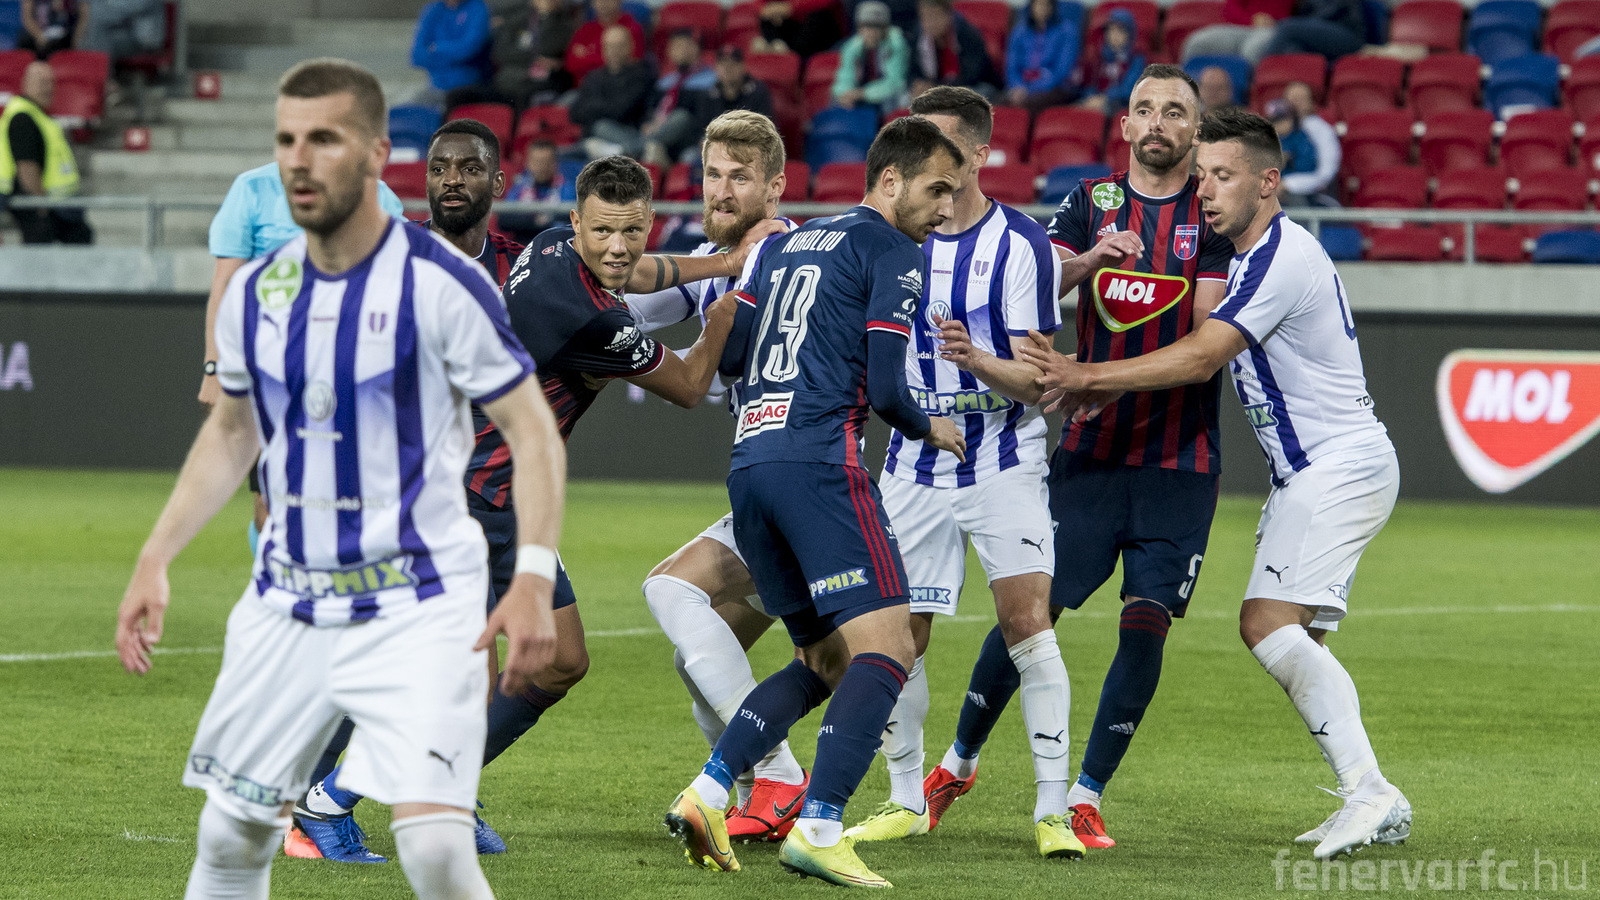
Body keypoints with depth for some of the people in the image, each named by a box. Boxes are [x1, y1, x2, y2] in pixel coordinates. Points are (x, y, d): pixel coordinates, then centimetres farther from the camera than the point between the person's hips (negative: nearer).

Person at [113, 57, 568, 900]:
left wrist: (533, 579, -20)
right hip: (286, 603, 5)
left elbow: (531, 428, -9)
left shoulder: (439, 281, -12)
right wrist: (154, 562, 13)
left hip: (417, 604, -5)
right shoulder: (256, 292, 4)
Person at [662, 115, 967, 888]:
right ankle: (817, 828, -22)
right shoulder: (893, 253, -1)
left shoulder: (789, 242, 22)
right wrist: (929, 430, 12)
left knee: (826, 661, 16)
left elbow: (727, 354, 20)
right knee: (885, 649, -9)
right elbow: (884, 388, -8)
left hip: (749, 465, 8)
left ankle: (707, 793, 2)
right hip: (821, 465, -8)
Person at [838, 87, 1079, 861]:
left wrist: (976, 359, -32)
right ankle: (906, 800, 19)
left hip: (1004, 463, -4)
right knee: (897, 636, 2)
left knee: (1028, 624, -15)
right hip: (915, 468, 5)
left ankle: (1052, 809, -11)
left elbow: (1037, 376, -14)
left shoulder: (1020, 244, -10)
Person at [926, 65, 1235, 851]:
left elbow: (1208, 339, -8)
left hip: (1178, 459, -1)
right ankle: (959, 762, 18)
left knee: (1145, 624, -10)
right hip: (1088, 452, 1)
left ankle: (1085, 797, 1)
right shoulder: (1091, 201, 7)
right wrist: (1088, 260, -23)